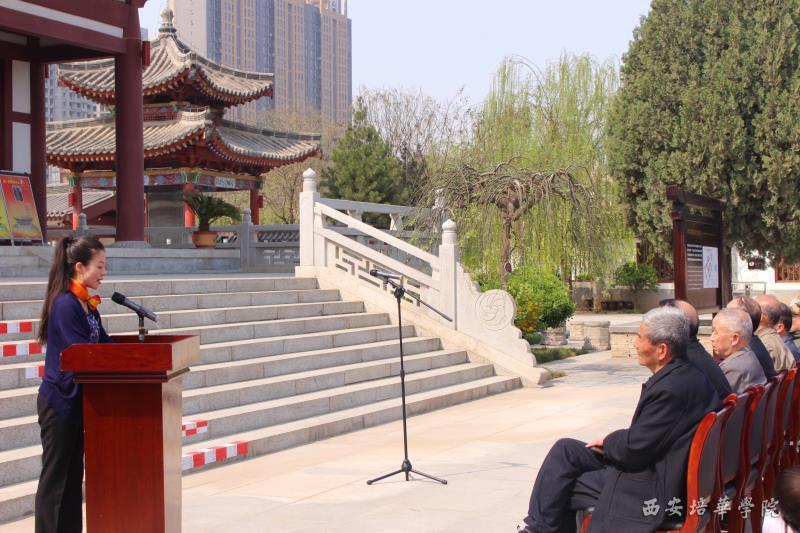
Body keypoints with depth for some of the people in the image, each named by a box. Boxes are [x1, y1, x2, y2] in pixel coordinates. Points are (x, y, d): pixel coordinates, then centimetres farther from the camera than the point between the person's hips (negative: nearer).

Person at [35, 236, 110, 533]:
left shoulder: (88, 305, 9)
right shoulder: (65, 305, -18)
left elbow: (103, 343, 9)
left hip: (75, 400, 9)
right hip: (59, 400, -9)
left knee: (73, 474, 13)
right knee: (55, 475, -1)